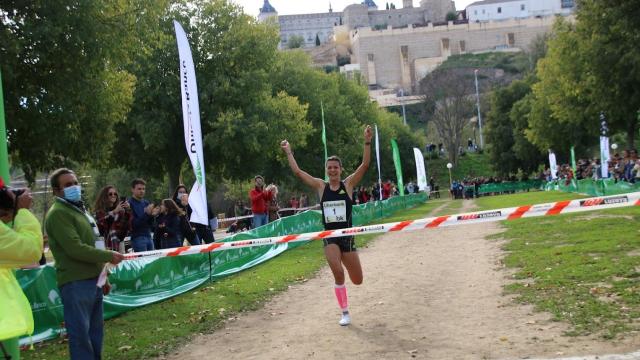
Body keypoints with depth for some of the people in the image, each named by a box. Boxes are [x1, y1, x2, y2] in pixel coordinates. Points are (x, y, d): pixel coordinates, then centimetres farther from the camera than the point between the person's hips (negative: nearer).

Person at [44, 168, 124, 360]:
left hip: (92, 281, 10)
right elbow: (75, 249, -21)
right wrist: (109, 256, -13)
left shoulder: (79, 209, 20)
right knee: (81, 333, -7)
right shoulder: (58, 213, -12)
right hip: (75, 283, -10)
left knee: (95, 330, 14)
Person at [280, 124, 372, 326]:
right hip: (329, 236, 0)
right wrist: (288, 153, 1)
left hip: (347, 236, 0)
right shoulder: (321, 186, 2)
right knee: (338, 274, -19)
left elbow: (365, 165, -13)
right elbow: (297, 172, 3)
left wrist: (367, 142, -22)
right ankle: (345, 313, -1)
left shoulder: (348, 184, -1)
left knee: (357, 281, 7)